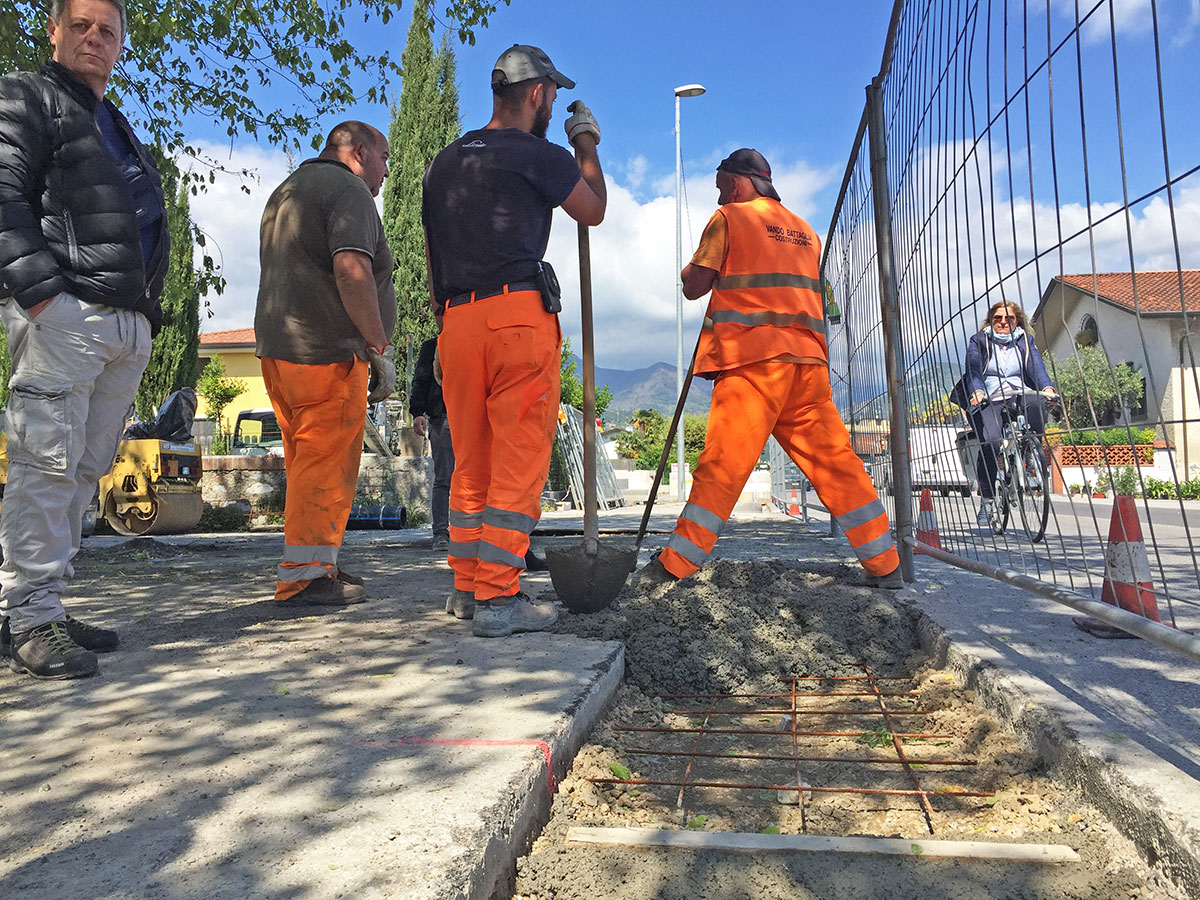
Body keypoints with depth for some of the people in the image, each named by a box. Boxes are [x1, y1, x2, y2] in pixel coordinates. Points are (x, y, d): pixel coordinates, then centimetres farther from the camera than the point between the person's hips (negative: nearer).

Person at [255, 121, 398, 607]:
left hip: (278, 348, 10)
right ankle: (305, 576, -2)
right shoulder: (348, 190, -6)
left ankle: (317, 565, 22)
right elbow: (351, 270, -21)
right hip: (326, 353, -10)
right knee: (326, 466, -6)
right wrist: (380, 348, -19)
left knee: (308, 465, 14)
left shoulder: (286, 190, 26)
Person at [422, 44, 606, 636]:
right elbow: (594, 211, 17)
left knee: (470, 460, 11)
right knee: (519, 459, -5)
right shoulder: (538, 155, 2)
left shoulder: (443, 163, 21)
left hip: (456, 321, 7)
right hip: (520, 314, -7)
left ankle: (466, 587, 18)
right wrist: (586, 144, 30)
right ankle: (498, 598, -6)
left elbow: (433, 256, 21)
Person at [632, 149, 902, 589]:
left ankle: (675, 564, -4)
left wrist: (691, 268, 24)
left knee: (722, 465, -7)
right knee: (835, 461, 6)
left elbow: (694, 286, 3)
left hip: (751, 359, -5)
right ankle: (885, 565, 9)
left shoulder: (729, 218, 6)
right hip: (808, 360, 6)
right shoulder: (805, 230, 23)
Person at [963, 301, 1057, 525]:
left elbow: (1036, 366, -2)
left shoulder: (1025, 341, 15)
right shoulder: (978, 341, 9)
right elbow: (973, 369, -6)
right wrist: (977, 391, -28)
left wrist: (1046, 387, -24)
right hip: (989, 401, -2)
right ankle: (986, 500, -16)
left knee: (1037, 402, -35)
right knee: (990, 442, -27)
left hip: (1019, 397, 2)